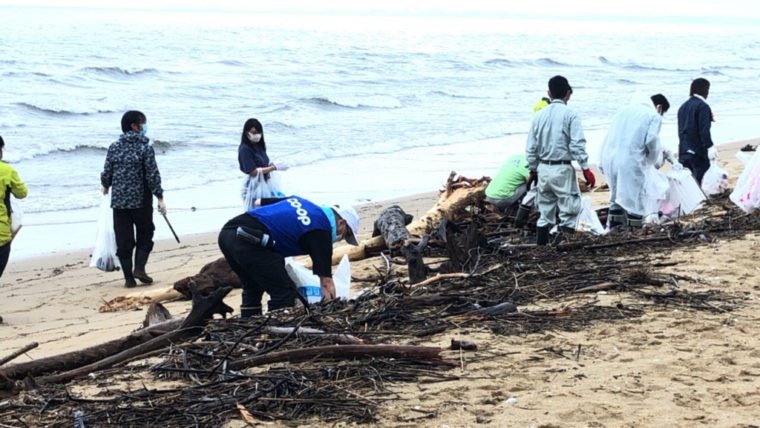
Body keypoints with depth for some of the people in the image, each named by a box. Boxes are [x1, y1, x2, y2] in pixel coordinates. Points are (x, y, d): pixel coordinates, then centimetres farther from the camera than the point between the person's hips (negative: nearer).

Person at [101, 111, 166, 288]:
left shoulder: (114, 147, 2)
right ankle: (139, 268, -2)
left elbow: (106, 174, 4)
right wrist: (160, 198, -6)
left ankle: (128, 278, 5)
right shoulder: (145, 148, -8)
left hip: (119, 201, 3)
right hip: (141, 200, -3)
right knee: (145, 236, 13)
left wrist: (106, 187, 25)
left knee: (123, 240, 6)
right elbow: (152, 175, -12)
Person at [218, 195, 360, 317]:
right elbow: (326, 280, 2)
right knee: (284, 291, 3)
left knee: (253, 289, 26)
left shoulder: (299, 201, 25)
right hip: (248, 241, -9)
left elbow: (258, 201, 35)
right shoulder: (320, 231, 3)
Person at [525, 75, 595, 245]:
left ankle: (541, 246, 14)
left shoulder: (539, 115, 6)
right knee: (569, 211, 0)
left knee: (545, 212, 13)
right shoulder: (570, 115, -8)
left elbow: (531, 147, 9)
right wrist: (586, 168, -8)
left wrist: (533, 169, 19)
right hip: (562, 168, -5)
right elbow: (577, 145, -12)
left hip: (543, 168, 5)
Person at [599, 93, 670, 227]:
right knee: (635, 198, 1)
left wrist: (602, 163, 18)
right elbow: (652, 141, -8)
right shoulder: (654, 116, 4)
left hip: (610, 159, 6)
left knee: (616, 196, 17)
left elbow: (608, 137, 18)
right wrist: (655, 161, 11)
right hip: (631, 161, -6)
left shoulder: (623, 110, 23)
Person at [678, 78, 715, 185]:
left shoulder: (683, 106, 14)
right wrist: (709, 146, -17)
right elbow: (704, 129, -17)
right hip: (698, 152, -8)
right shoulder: (702, 106, -10)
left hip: (684, 151, 8)